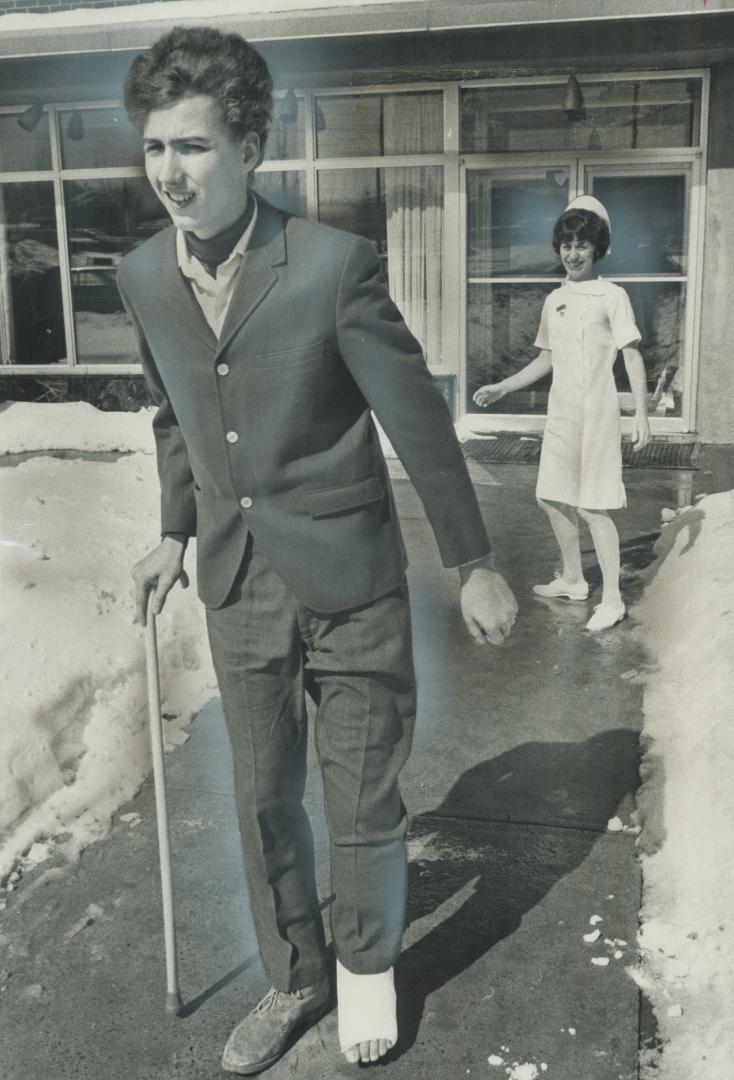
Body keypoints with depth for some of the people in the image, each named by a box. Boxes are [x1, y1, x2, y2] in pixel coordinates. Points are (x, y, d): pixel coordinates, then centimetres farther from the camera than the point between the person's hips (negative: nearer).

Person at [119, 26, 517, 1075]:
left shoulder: (334, 264, -17)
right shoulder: (143, 276, 0)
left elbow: (417, 418, -11)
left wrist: (474, 563, -6)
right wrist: (175, 532, 17)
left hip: (349, 580, -4)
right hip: (238, 586, 4)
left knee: (362, 807, 8)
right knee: (264, 801, 15)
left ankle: (367, 964, 37)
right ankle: (294, 982, 37)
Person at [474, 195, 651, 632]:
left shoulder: (612, 296, -7)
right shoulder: (555, 300, 12)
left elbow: (633, 356, -10)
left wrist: (642, 415, -17)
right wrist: (502, 388, 15)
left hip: (596, 414, -7)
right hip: (560, 414, 7)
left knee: (593, 507, -7)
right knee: (553, 497, 13)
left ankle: (612, 600, 2)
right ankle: (572, 579, 31)